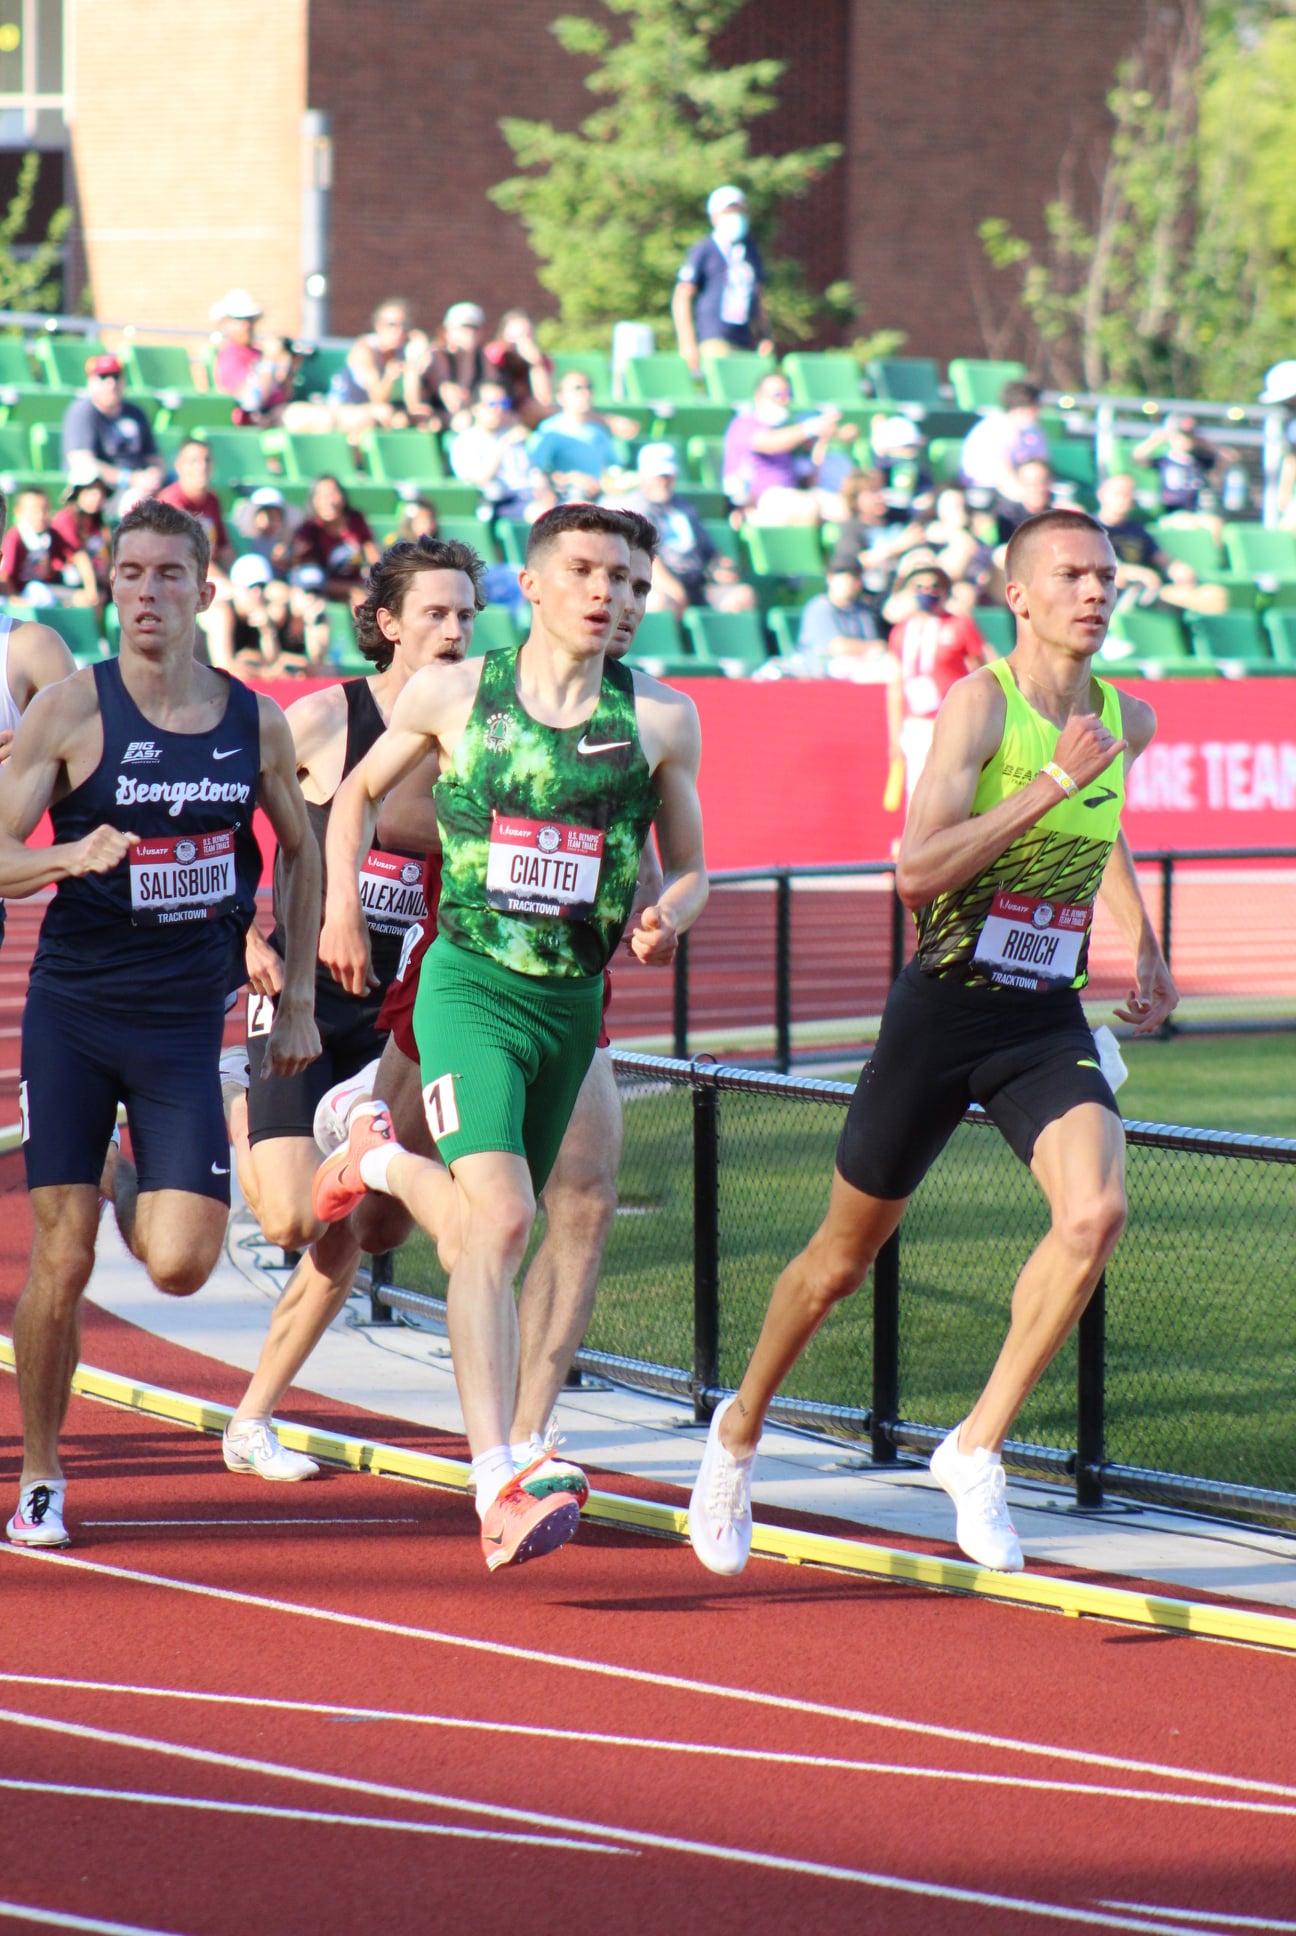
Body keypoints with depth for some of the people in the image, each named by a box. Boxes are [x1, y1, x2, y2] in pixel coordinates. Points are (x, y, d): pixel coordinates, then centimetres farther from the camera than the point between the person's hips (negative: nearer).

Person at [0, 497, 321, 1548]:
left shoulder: (255, 721, 2)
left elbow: (302, 850, 18)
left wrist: (298, 1000, 13)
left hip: (185, 1026, 2)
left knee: (181, 1265, -9)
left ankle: (145, 1201, 29)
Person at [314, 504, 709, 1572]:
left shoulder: (663, 719, 1)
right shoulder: (451, 694, -2)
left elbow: (691, 869, 10)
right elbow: (358, 792, 15)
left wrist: (668, 916, -12)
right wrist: (342, 905, 3)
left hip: (574, 1001, 4)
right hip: (472, 987, -4)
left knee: (491, 1228, 17)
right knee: (502, 1218, -22)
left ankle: (384, 1161, 52)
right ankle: (498, 1493, -22)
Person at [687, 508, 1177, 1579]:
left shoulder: (1127, 720, 7)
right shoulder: (979, 703, -14)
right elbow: (917, 871, -25)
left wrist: (1145, 944, 24)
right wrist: (1052, 785, -27)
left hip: (1051, 1018, 4)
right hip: (946, 1007, -4)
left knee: (1096, 1210, -23)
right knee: (844, 1257, 9)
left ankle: (978, 1449, -11)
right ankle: (740, 1431, 35)